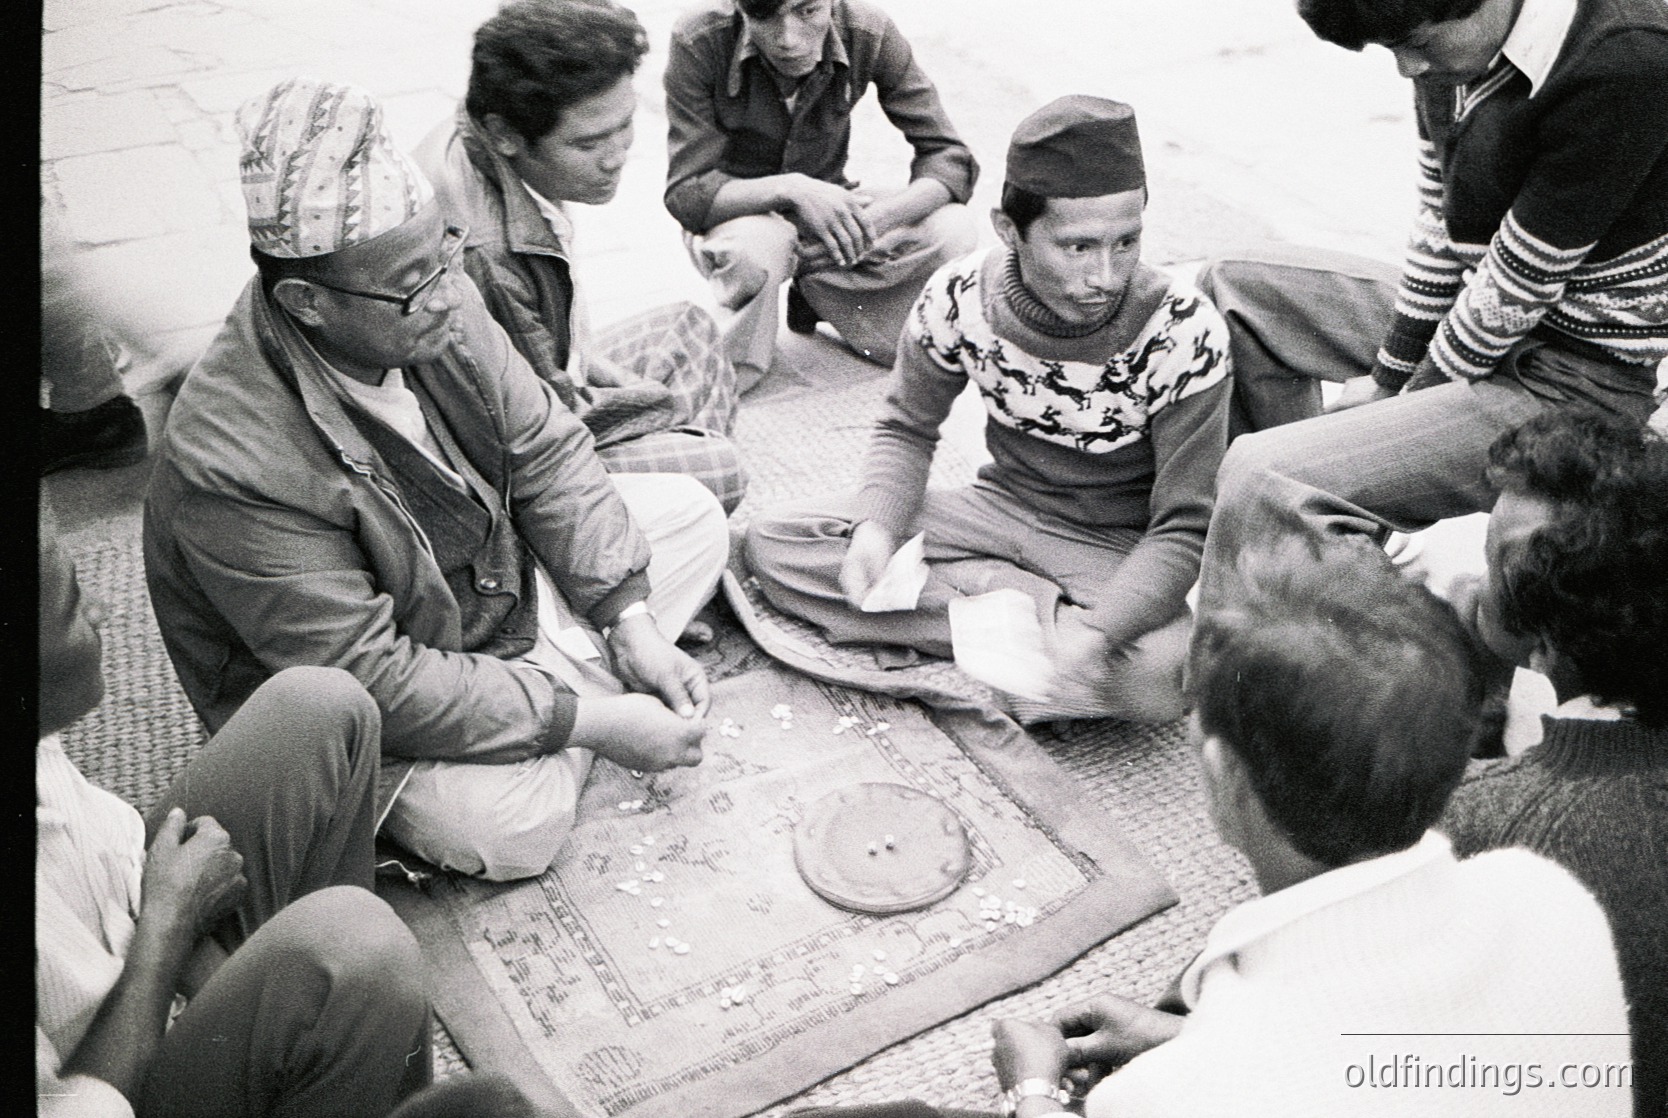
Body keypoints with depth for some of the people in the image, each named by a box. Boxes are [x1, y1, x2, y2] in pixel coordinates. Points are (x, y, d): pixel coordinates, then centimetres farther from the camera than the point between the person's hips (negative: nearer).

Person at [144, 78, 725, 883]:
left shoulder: (433, 308, -16)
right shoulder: (233, 464, -35)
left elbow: (545, 449, -4)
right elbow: (370, 681, -31)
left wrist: (629, 619, -12)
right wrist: (590, 722, -29)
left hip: (492, 570, 7)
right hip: (350, 699, -6)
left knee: (693, 515, 3)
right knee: (508, 825, -29)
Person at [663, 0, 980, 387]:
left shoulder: (870, 32, -18)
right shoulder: (699, 43, -24)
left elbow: (952, 159, -16)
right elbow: (685, 196, -24)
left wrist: (871, 222, -34)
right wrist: (789, 188, -41)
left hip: (826, 208, 3)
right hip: (734, 216, -3)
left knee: (953, 231, -21)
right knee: (755, 248, -39)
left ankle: (816, 290, 0)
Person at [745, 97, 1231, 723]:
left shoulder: (1185, 334, -23)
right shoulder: (960, 300, -15)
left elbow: (1185, 528, -19)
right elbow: (908, 429, 2)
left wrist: (1096, 633, -37)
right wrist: (877, 528, -20)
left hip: (1125, 548, -4)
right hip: (1004, 508, 5)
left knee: (1162, 675, -38)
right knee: (773, 541, -13)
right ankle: (1041, 608, -14)